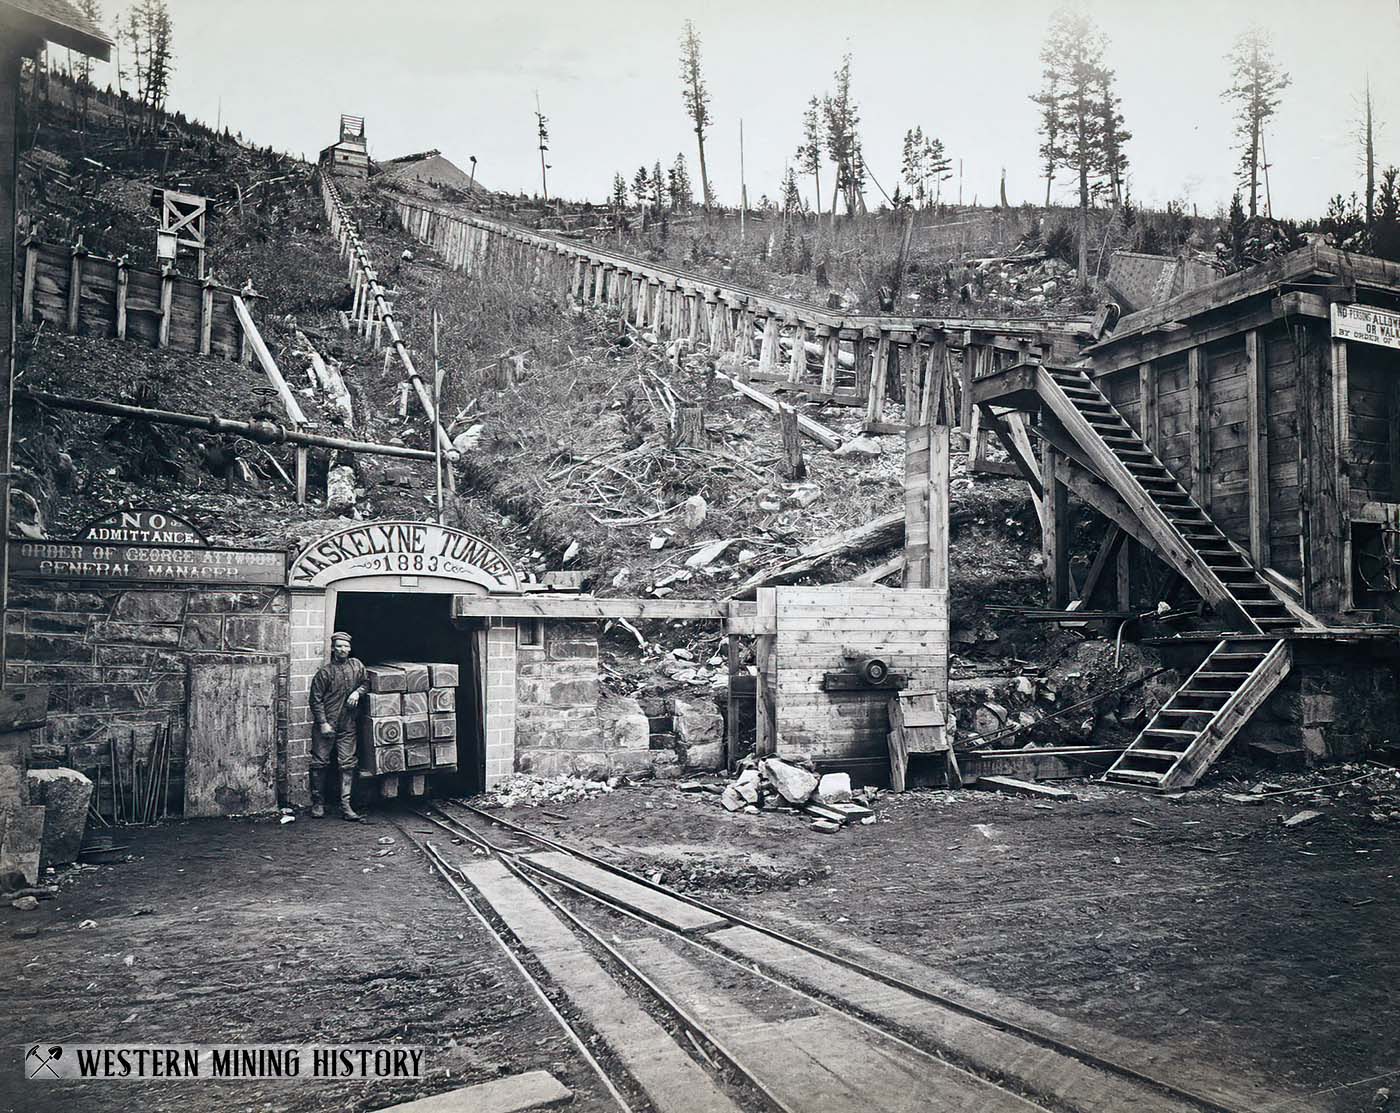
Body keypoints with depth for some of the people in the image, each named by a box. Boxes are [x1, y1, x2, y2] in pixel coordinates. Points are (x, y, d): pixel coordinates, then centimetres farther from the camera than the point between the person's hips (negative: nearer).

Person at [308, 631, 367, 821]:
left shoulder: (356, 665, 5)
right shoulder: (324, 671, -6)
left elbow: (366, 682, 20)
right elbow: (316, 699, -5)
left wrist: (357, 692, -2)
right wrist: (323, 723, -11)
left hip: (347, 726, 3)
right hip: (326, 725, -3)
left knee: (347, 764, 0)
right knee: (320, 763, 2)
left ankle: (345, 805, 3)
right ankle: (318, 803, 16)